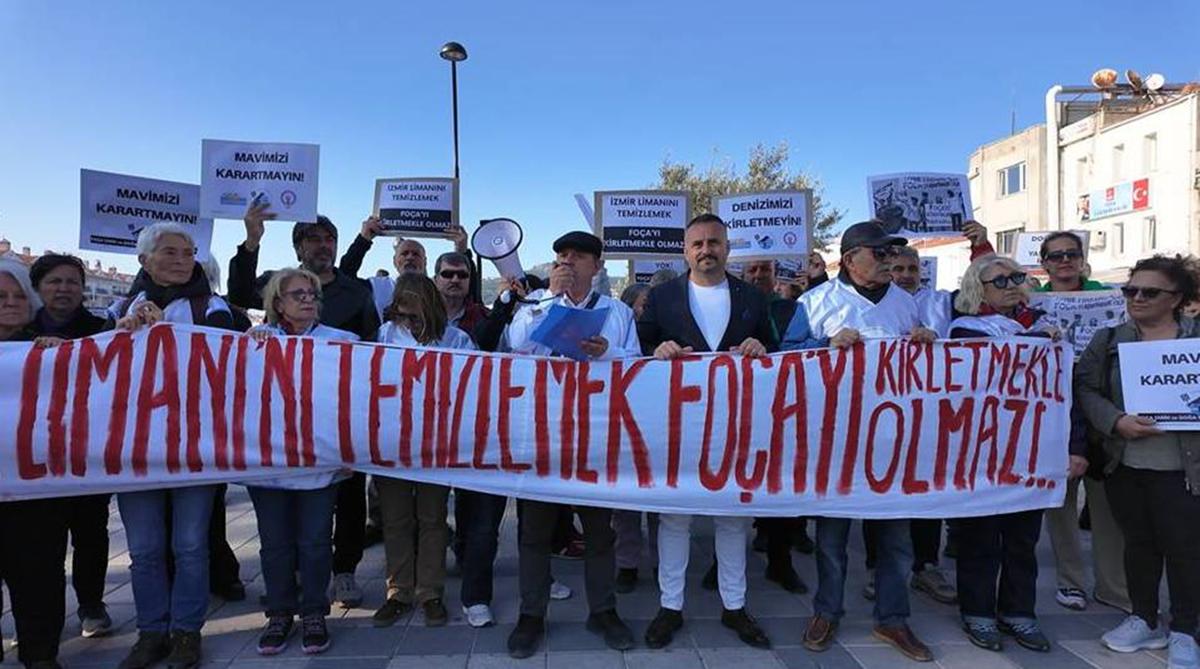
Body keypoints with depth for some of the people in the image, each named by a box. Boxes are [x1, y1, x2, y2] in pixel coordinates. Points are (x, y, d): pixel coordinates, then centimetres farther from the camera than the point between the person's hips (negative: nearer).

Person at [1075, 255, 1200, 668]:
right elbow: (1085, 388, -1)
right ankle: (1144, 620, 30)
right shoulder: (1108, 340, 5)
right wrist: (1117, 422, -16)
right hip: (1124, 464, 2)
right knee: (1138, 542, 14)